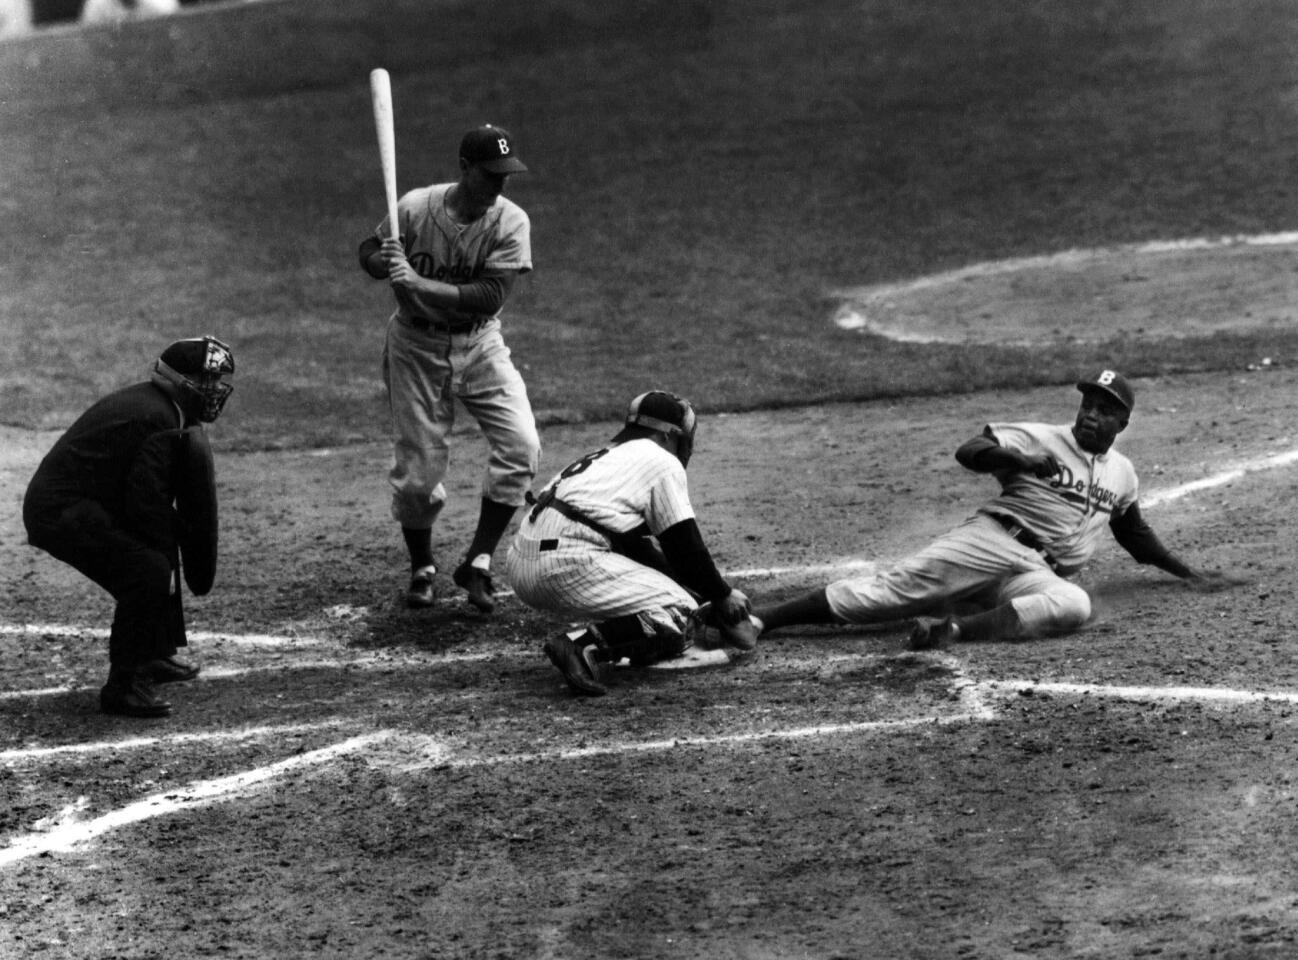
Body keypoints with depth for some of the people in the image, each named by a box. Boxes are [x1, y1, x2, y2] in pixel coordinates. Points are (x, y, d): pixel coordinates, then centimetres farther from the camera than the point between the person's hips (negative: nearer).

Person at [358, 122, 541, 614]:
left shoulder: (511, 222, -15)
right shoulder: (415, 208, -16)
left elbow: (491, 296, -24)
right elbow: (370, 251, 0)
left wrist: (419, 283, -31)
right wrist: (387, 264, -24)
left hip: (480, 345, 1)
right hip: (416, 348, -1)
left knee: (521, 445, -16)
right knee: (418, 467, 1)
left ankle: (478, 563, -2)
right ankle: (421, 568, 27)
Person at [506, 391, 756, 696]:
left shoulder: (604, 456, 32)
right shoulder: (663, 462, 6)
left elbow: (640, 548, 34)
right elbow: (685, 547, 3)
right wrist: (723, 595, 18)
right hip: (567, 565, -9)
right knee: (679, 614, -6)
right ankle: (585, 646, -26)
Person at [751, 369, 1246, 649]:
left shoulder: (1122, 473, 25)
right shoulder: (1042, 439, 8)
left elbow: (1136, 535, 39)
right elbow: (968, 452, -5)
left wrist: (1191, 573, 39)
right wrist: (1017, 459, -23)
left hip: (1041, 576, 3)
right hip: (994, 540, -3)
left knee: (1073, 605, -34)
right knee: (899, 585, -23)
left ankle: (955, 628, -43)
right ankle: (758, 618, -33)